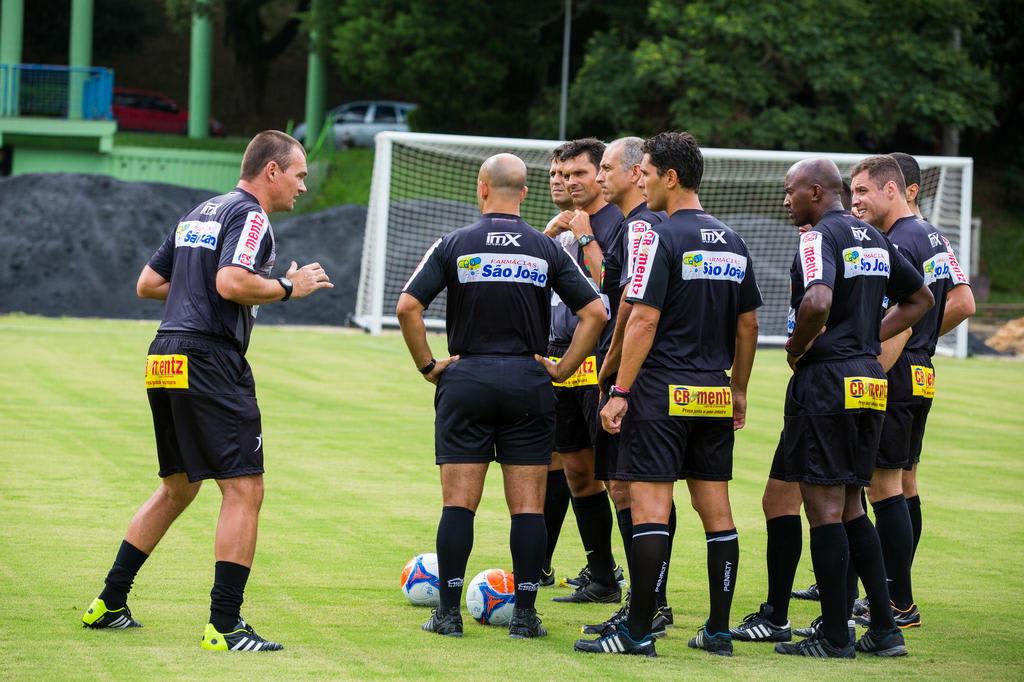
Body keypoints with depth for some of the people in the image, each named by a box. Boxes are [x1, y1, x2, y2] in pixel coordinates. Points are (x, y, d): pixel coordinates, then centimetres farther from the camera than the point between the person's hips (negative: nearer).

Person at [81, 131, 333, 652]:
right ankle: (225, 626, -12)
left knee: (177, 489, 21)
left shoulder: (199, 213, 20)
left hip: (164, 363, 10)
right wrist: (288, 287, -9)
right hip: (210, 363, -10)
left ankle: (109, 603, 24)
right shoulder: (249, 215, -7)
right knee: (244, 491, -7)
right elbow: (232, 282, -23)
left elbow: (148, 283, 23)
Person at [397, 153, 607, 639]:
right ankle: (524, 614, 2)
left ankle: (449, 612, 1)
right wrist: (562, 369, 4)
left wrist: (428, 366, 0)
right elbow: (595, 313, -1)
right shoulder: (546, 250, 3)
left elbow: (407, 307, -8)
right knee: (527, 504, 3)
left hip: (466, 381, -1)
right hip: (528, 382, 1)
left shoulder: (455, 245, -1)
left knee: (459, 502, 2)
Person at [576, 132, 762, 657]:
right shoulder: (732, 243, 11)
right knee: (716, 509, 8)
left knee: (649, 506, -6)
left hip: (662, 392, -7)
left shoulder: (661, 238, -10)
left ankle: (638, 631, -7)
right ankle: (718, 630, 11)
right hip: (715, 396, 7)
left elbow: (643, 321, -15)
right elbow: (748, 324, 15)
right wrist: (738, 389, 23)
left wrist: (620, 391, -12)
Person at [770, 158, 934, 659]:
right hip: (870, 380, 8)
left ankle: (834, 636, -1)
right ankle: (885, 630, 12)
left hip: (826, 380, -8)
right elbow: (920, 298, 25)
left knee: (825, 508, -3)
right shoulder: (873, 238, 14)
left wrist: (797, 348, -12)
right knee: (850, 507, 15)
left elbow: (817, 302, -30)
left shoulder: (820, 238, -12)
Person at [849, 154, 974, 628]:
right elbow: (963, 305, 17)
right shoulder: (933, 237, 13)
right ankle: (895, 592, 20)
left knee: (884, 487, -7)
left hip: (893, 376, -10)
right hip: (922, 375, 10)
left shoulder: (897, 245, -16)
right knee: (904, 486, 14)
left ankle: (901, 606, -7)